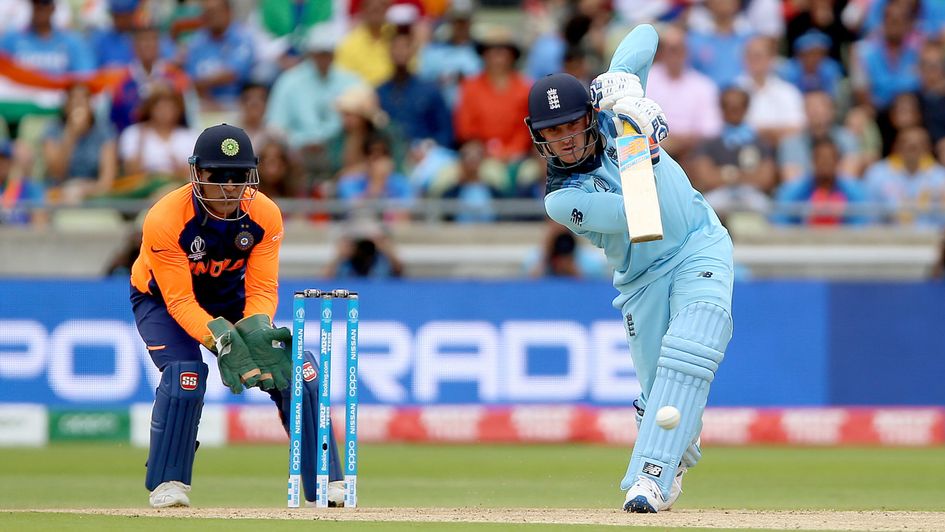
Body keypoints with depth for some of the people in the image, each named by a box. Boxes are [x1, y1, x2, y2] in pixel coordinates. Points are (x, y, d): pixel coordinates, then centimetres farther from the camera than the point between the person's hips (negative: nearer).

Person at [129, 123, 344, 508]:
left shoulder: (265, 216, -21)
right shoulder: (164, 220, -33)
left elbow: (262, 288, -21)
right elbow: (180, 300, -33)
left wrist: (257, 331, -42)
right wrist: (220, 337, -50)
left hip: (229, 296, 4)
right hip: (160, 299, -4)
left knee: (295, 364, -11)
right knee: (185, 372, -30)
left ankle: (326, 481, -2)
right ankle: (166, 484, -14)